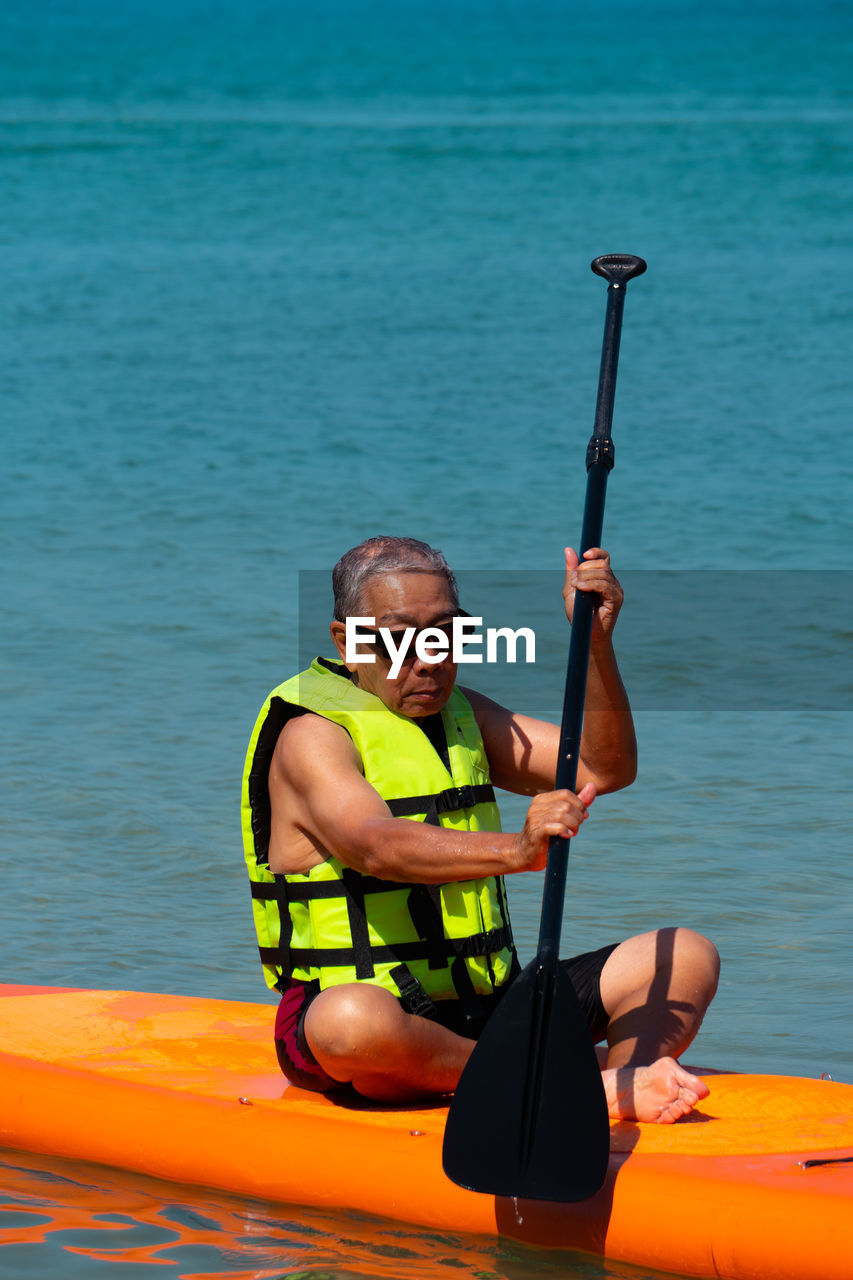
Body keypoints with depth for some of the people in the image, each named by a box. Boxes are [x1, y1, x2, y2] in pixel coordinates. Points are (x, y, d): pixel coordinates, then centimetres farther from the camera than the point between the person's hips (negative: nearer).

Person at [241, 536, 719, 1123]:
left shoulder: (462, 715, 13)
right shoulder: (312, 736, -10)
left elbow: (603, 770, 2)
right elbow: (378, 847, -30)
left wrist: (595, 642, -14)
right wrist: (516, 850, -46)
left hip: (491, 1005, 7)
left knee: (686, 958, -3)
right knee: (352, 1019, -42)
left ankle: (624, 1082, -32)